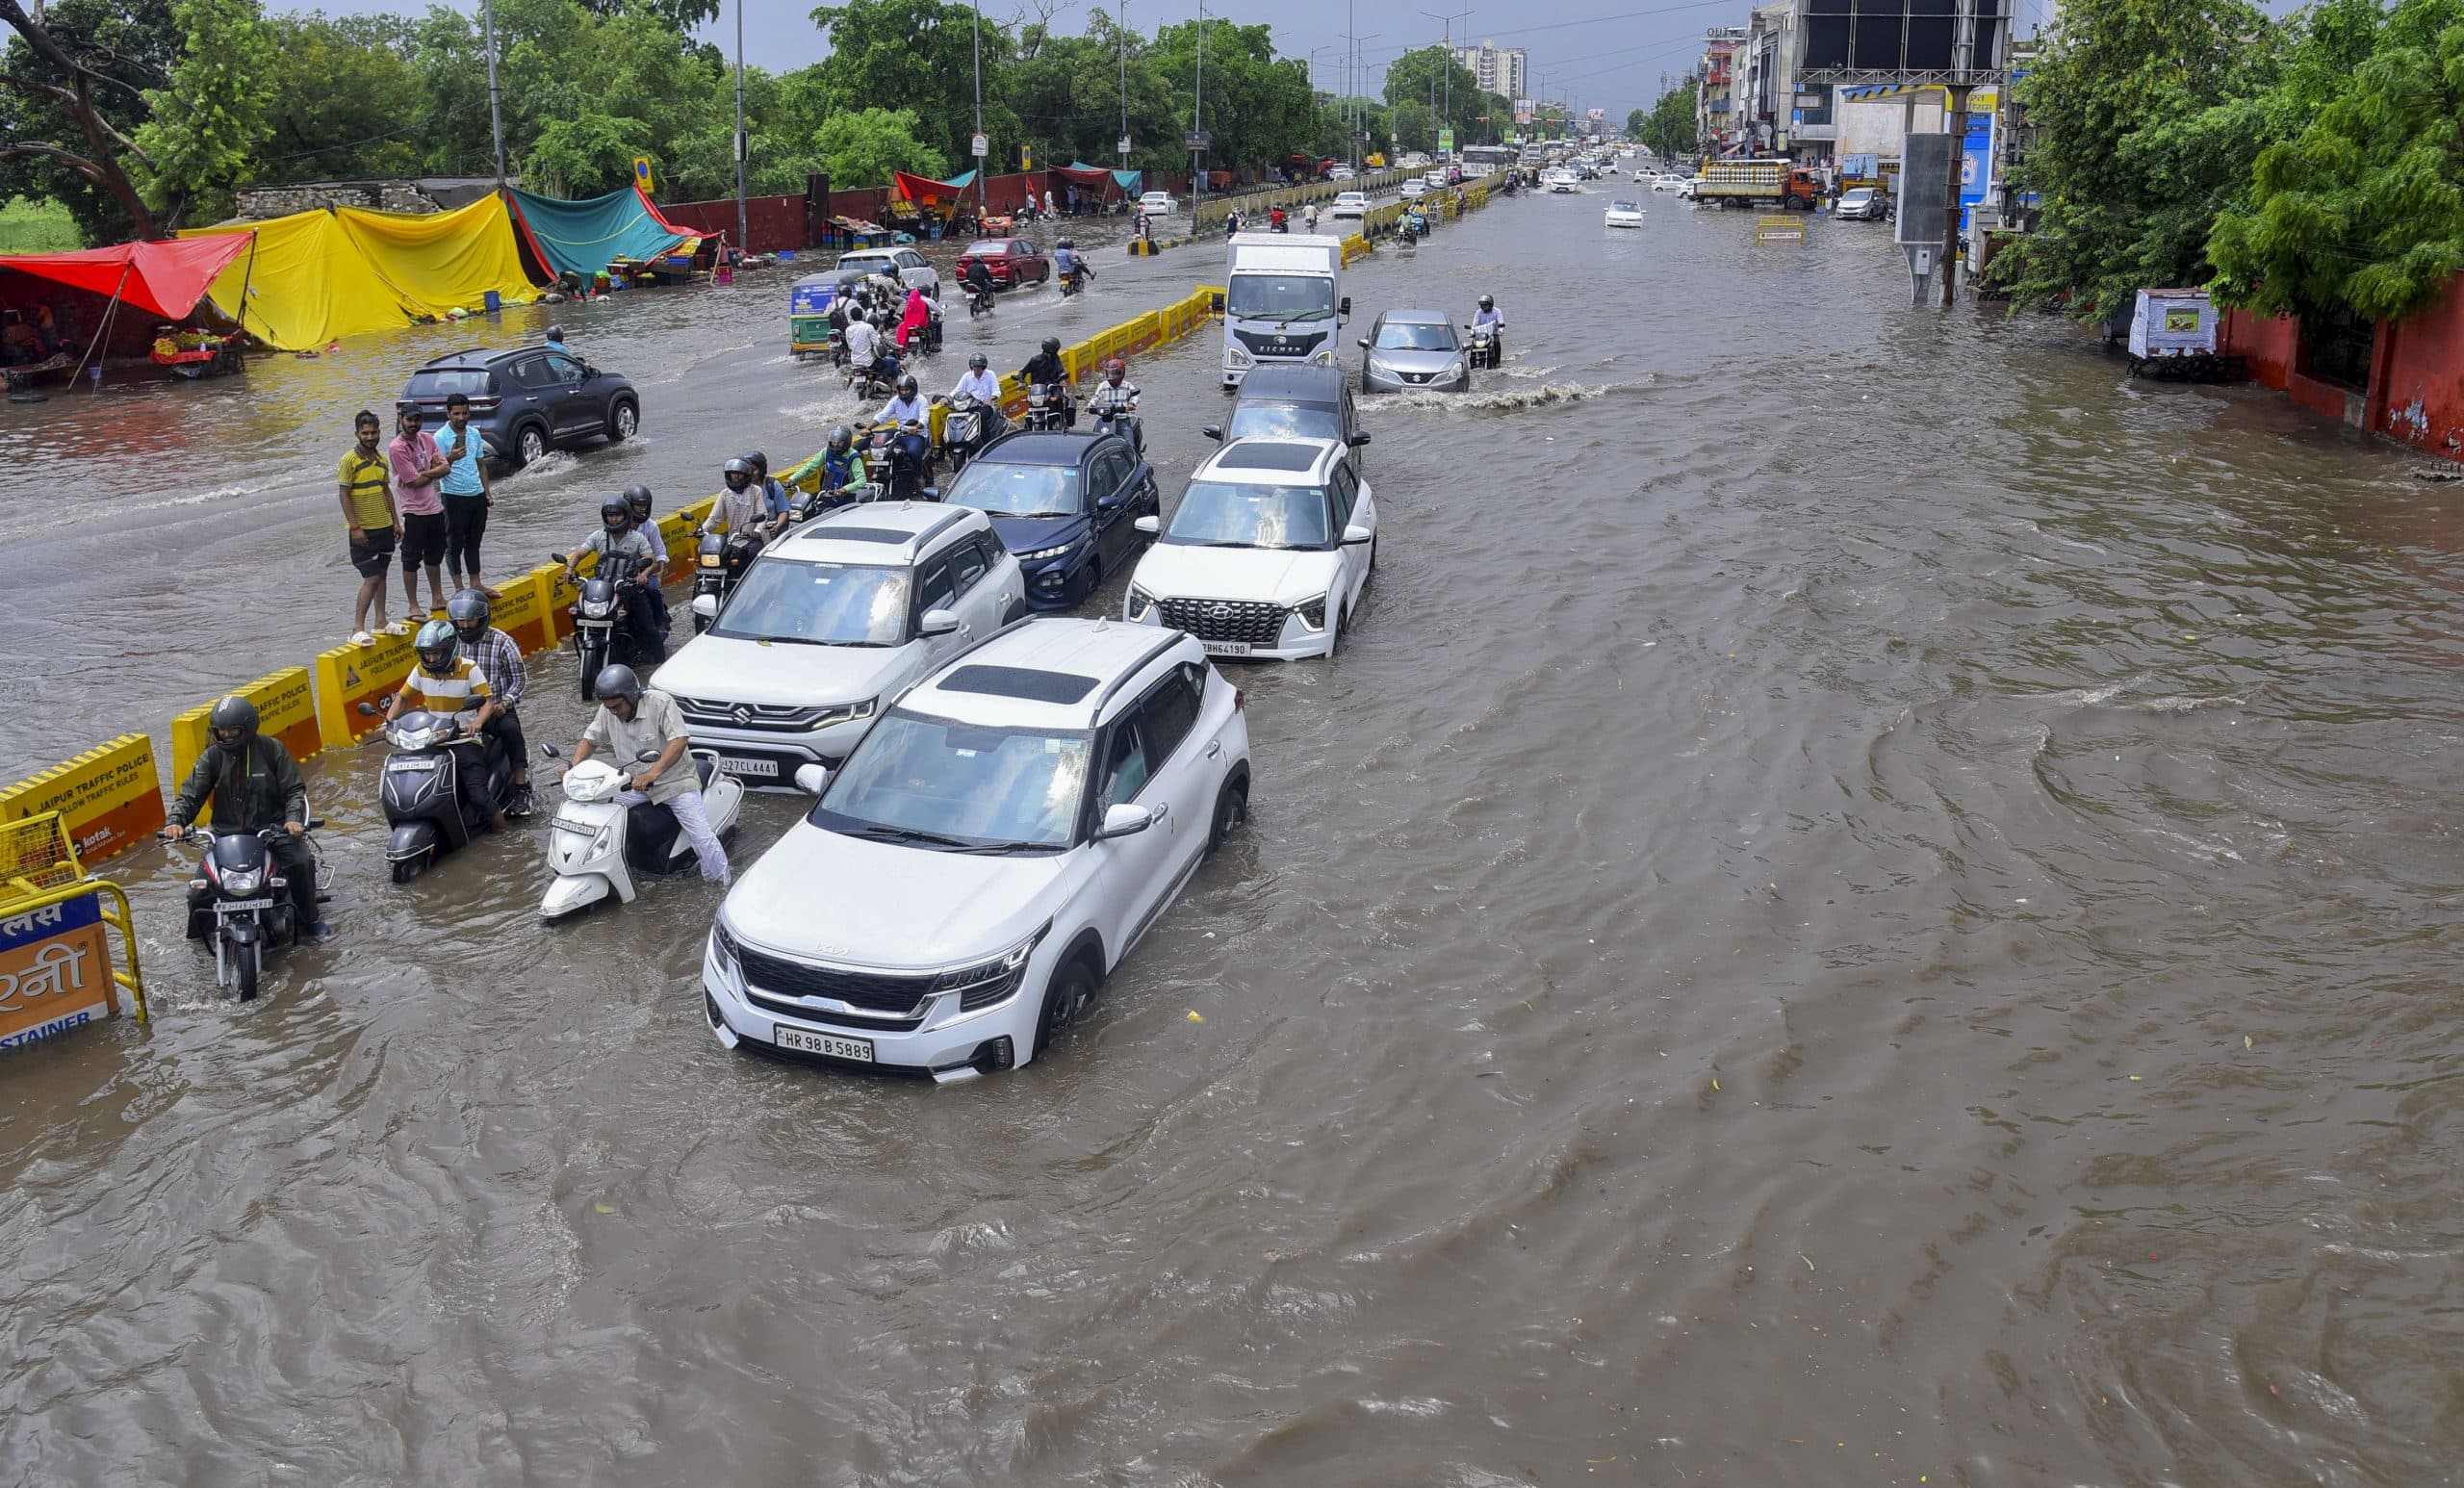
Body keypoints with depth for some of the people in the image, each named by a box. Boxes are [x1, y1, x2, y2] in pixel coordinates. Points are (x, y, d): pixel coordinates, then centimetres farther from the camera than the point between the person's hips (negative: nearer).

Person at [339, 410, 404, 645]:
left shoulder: (382, 458, 8)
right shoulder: (349, 460, -12)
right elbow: (344, 495, -13)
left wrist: (396, 522, 14)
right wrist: (355, 527, -18)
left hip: (384, 527, 7)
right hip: (364, 530, -7)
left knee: (381, 575, 14)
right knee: (371, 579, -9)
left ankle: (381, 621, 24)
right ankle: (357, 628, -4)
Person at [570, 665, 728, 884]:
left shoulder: (660, 703, -20)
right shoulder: (607, 712, -4)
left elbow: (679, 741, -28)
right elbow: (590, 739, 6)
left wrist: (652, 774, -39)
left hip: (674, 781, -6)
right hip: (634, 783, 6)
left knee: (703, 839, -14)